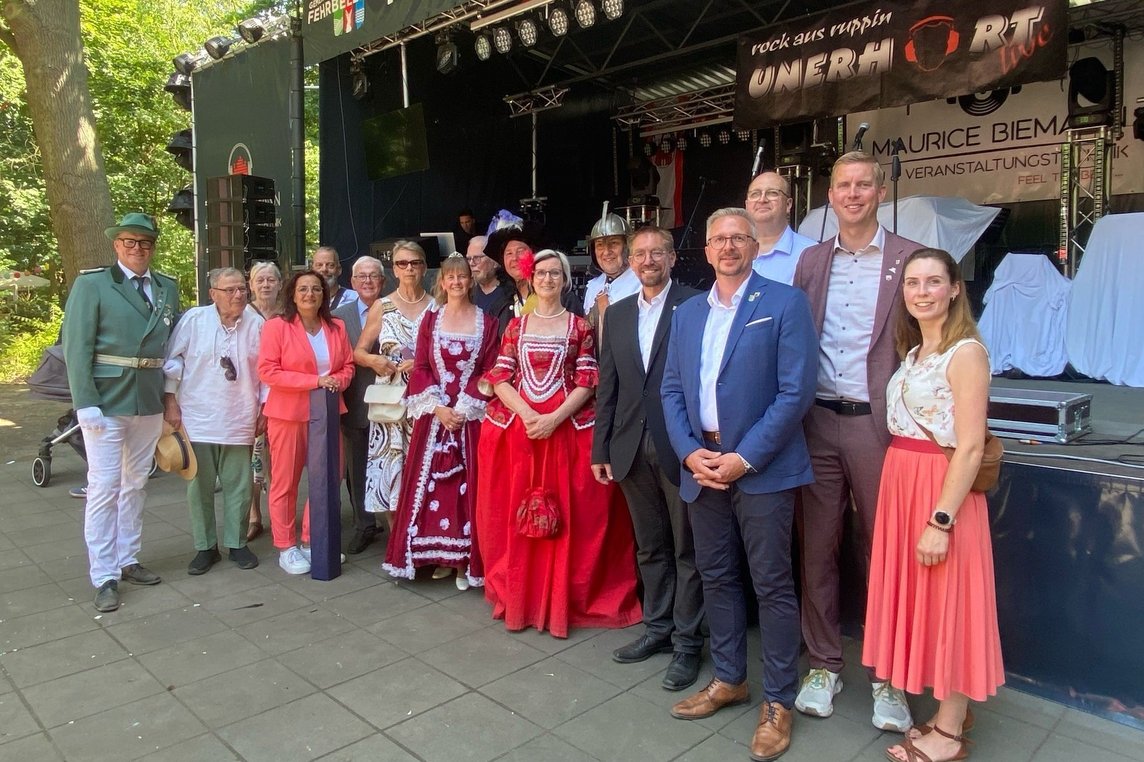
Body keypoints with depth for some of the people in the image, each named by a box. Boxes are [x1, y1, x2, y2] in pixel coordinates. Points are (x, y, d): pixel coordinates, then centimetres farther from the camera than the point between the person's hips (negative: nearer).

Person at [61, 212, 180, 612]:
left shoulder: (168, 288, 9)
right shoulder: (91, 284, -4)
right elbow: (76, 347, -8)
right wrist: (86, 403, -16)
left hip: (150, 401, 5)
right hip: (106, 401, -5)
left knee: (135, 484, 14)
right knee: (104, 486, -1)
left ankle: (127, 560, 26)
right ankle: (104, 577, 8)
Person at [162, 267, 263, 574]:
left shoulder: (255, 324, 0)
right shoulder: (193, 319, -5)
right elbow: (172, 361, 0)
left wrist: (264, 408, 7)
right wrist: (170, 402, -2)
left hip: (239, 420, 1)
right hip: (197, 419, -1)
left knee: (239, 486, 7)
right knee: (199, 486, 7)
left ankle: (237, 543, 22)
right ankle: (205, 547, 21)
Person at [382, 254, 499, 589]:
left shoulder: (486, 322, 3)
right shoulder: (430, 319, 7)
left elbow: (490, 371, -2)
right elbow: (420, 368, 2)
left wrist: (464, 408, -12)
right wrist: (437, 407, -10)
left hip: (470, 416, -1)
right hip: (434, 414, 2)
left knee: (466, 484, 0)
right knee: (431, 482, 3)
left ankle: (463, 559, 9)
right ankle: (437, 555, 14)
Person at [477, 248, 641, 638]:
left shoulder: (580, 326, 6)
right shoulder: (516, 325, 11)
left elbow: (587, 382, -2)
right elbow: (498, 378, 3)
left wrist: (554, 418, -15)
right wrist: (528, 414, -13)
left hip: (568, 428, -2)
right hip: (516, 427, 2)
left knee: (570, 517, 0)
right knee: (514, 515, 4)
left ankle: (566, 598, 14)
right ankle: (517, 595, 18)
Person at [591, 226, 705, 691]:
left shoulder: (694, 306, -6)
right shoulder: (618, 314, 12)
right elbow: (607, 386, 11)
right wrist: (600, 448, 8)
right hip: (632, 446, 5)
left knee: (687, 548, 8)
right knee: (649, 545, 17)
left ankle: (687, 641, 21)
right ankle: (657, 627, 33)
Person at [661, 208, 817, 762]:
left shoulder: (784, 303, -5)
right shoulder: (686, 314, 13)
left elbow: (795, 391, -12)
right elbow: (671, 390, 11)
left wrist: (744, 457, -15)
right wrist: (690, 452, -5)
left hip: (761, 467, -5)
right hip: (702, 464, 6)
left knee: (772, 585, 3)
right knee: (716, 577, 15)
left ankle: (778, 701, 19)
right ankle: (728, 679, 33)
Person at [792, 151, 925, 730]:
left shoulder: (909, 258, 0)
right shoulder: (810, 260, 10)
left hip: (878, 423, -3)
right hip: (818, 421, 3)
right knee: (816, 549, 10)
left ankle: (887, 677, 25)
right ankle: (823, 665, 27)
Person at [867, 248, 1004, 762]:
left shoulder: (966, 352, -14)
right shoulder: (912, 350, 11)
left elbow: (970, 447, -19)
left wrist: (941, 521, -21)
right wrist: (897, 485, 7)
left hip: (942, 489, -8)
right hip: (900, 483, 8)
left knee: (946, 604, 4)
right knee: (916, 599, 16)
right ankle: (947, 714, 33)